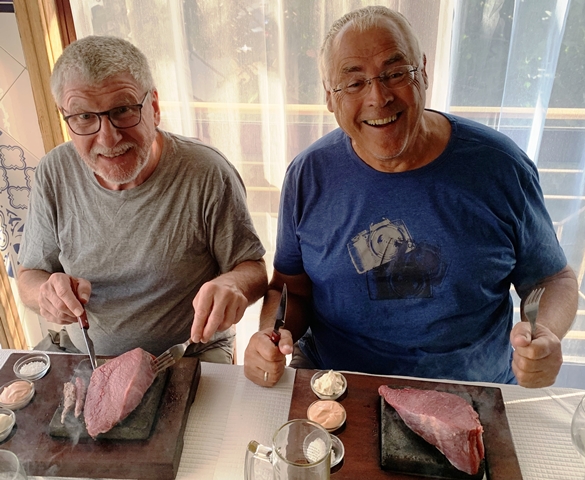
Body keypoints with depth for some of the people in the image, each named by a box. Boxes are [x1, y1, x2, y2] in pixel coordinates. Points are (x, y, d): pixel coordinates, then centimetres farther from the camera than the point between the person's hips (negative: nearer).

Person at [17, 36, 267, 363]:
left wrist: (232, 284, -32)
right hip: (81, 354, 3)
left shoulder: (208, 175, -17)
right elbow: (30, 275, 4)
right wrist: (47, 292, -19)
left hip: (189, 357, -2)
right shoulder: (55, 174, -5)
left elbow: (253, 269, -8)